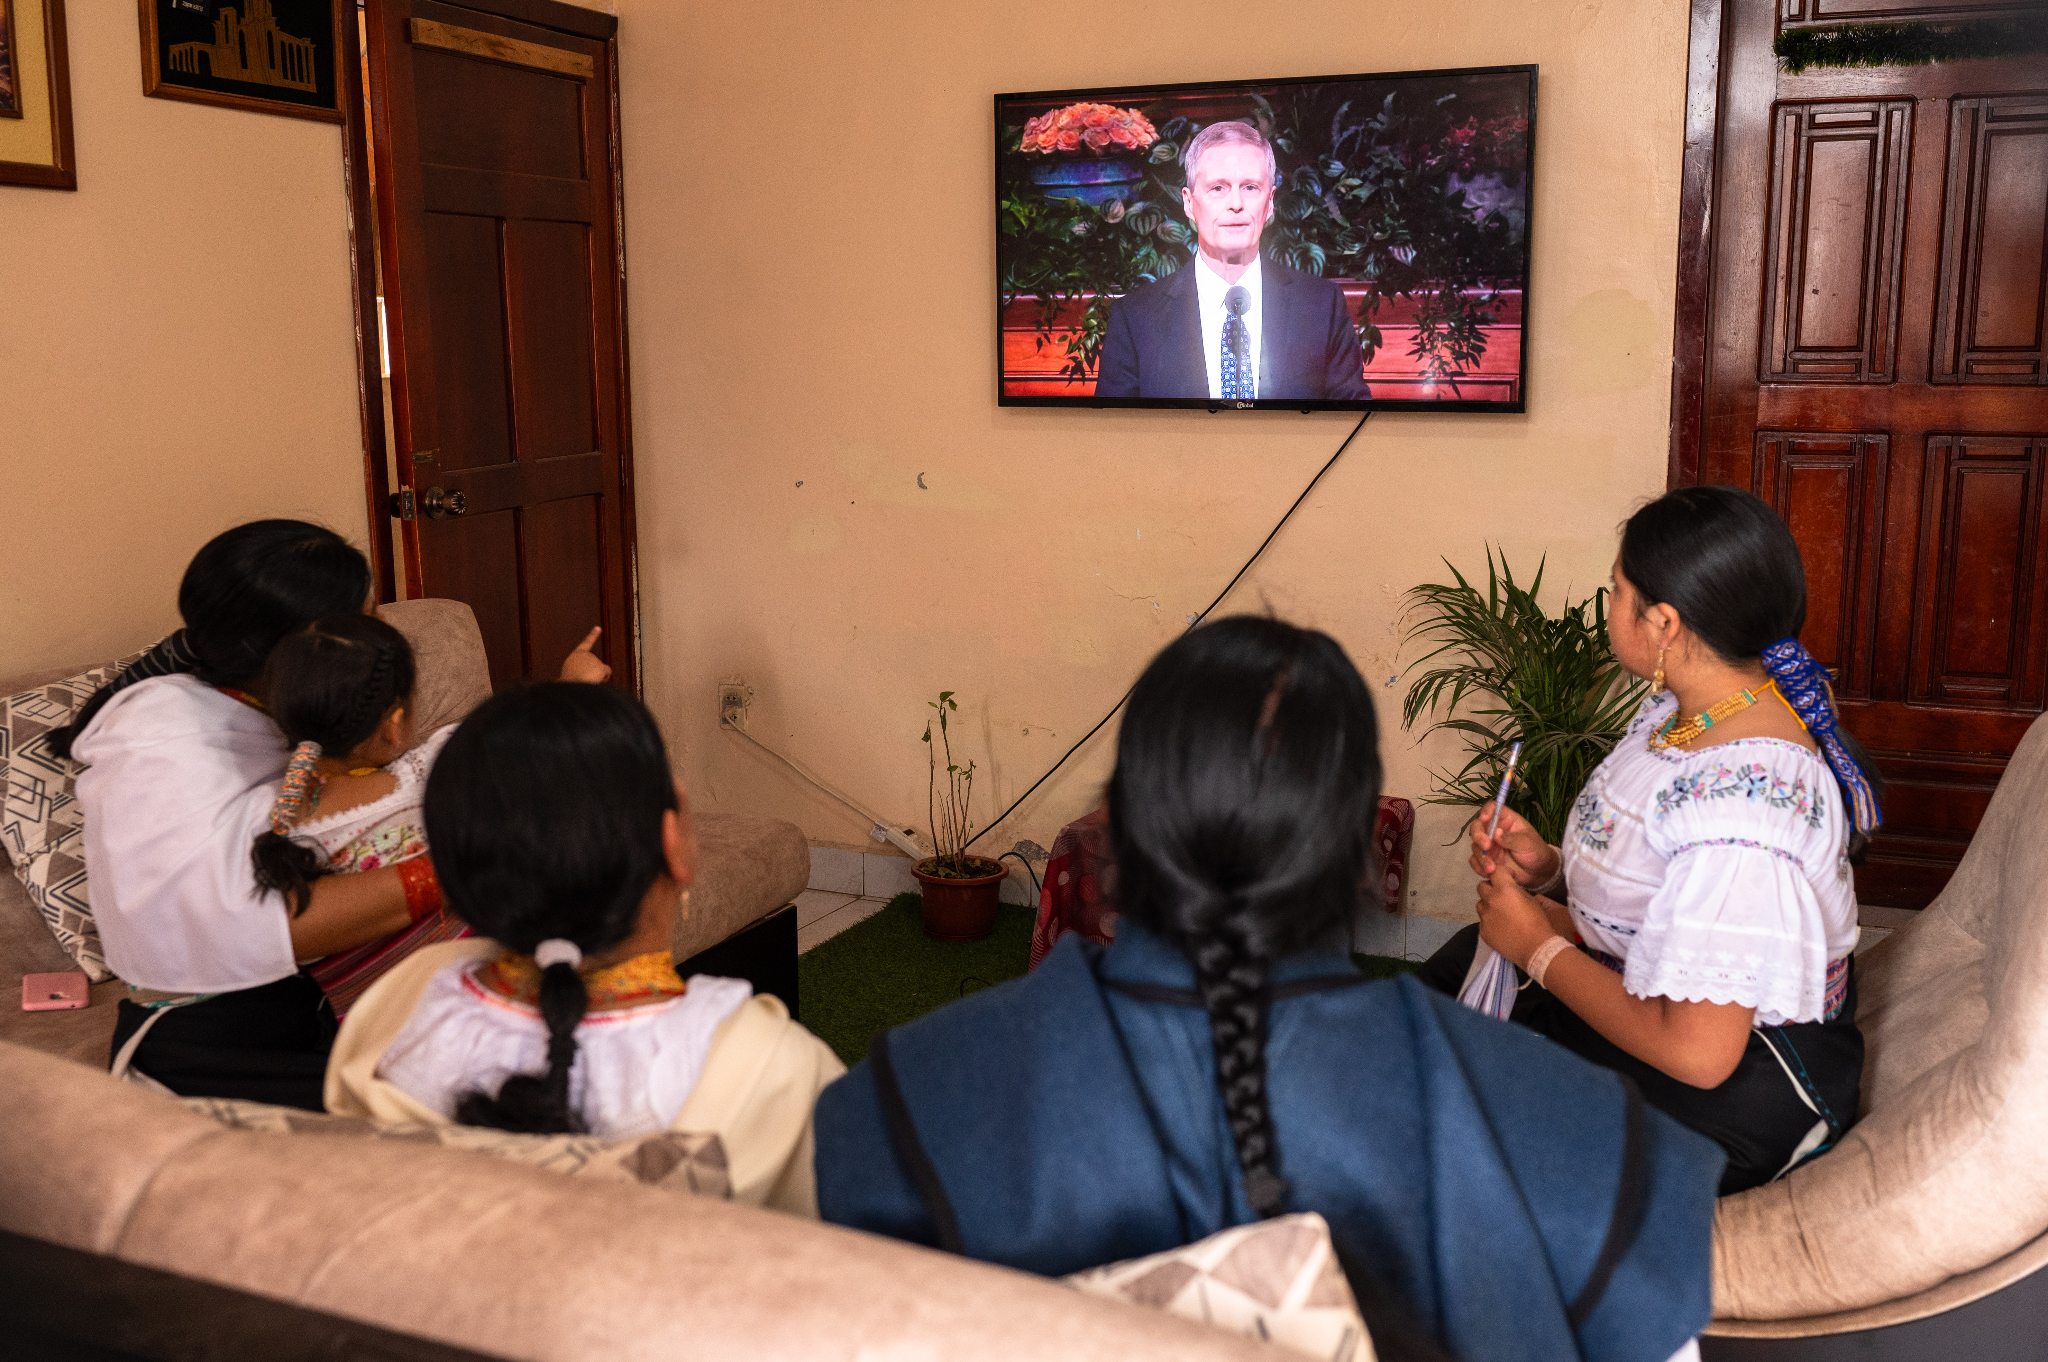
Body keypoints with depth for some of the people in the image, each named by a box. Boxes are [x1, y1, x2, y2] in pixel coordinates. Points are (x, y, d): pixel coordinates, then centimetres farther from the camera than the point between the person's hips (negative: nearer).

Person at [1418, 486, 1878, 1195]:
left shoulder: (1744, 803, -34)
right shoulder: (1685, 706, -2)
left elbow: (1697, 1053, -33)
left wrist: (1540, 948, -21)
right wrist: (1551, 868, -8)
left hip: (1736, 1090, -9)